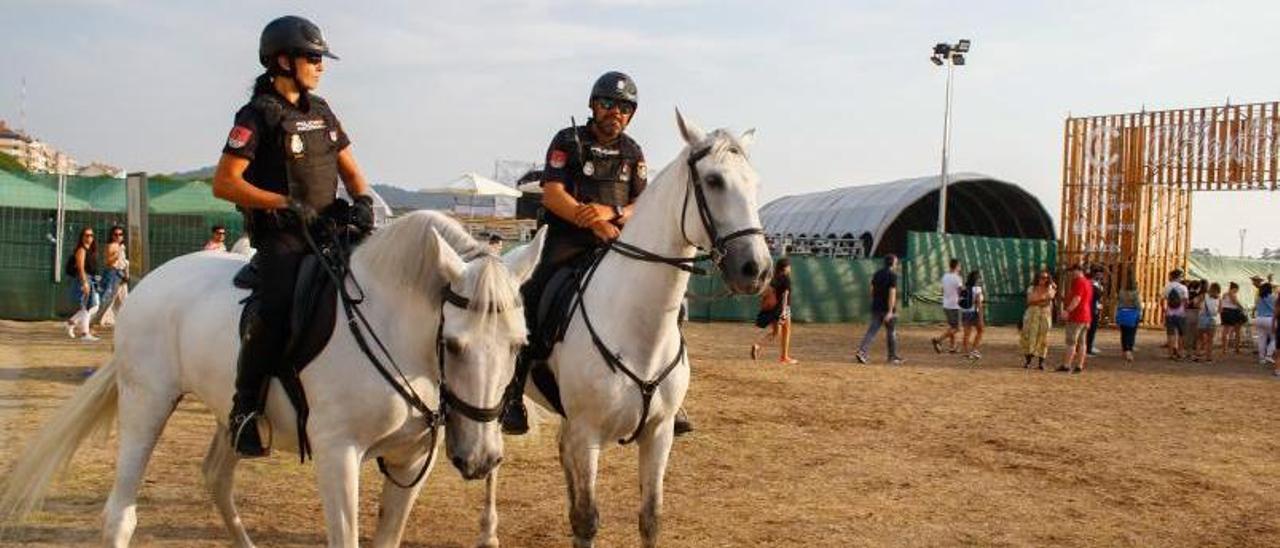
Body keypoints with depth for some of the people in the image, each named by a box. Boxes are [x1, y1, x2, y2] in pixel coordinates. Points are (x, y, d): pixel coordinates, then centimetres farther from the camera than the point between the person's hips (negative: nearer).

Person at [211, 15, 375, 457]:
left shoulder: (321, 111, 16)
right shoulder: (258, 115, -5)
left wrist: (363, 201, -1)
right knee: (277, 309, -28)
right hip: (281, 237, -7)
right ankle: (244, 410, -15)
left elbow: (350, 170, 20)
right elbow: (224, 183, -9)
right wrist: (286, 203, -17)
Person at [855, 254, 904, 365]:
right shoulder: (893, 275, -11)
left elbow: (872, 291, 13)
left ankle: (861, 352, -16)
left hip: (876, 308, 6)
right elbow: (892, 294, -18)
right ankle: (893, 357, 21)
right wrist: (890, 312, -22)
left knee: (872, 331, 1)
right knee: (891, 333, 9)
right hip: (888, 309, -6)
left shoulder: (877, 274, 9)